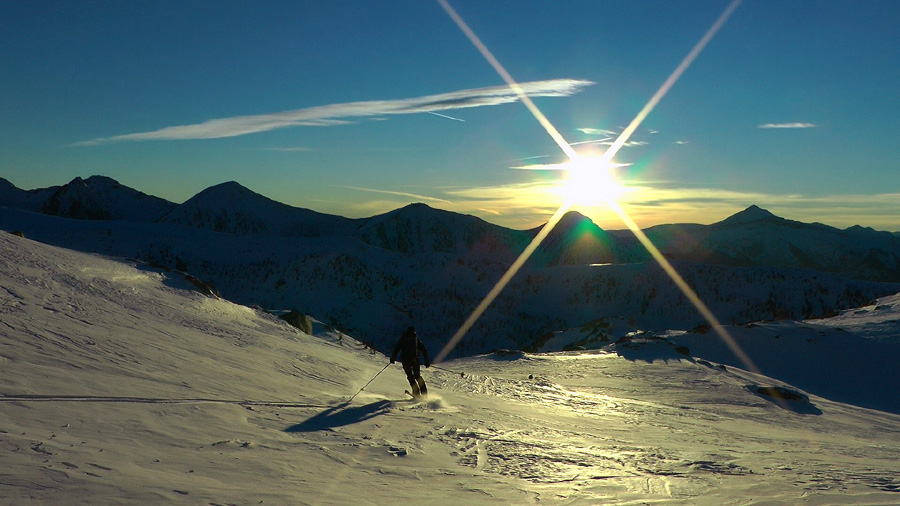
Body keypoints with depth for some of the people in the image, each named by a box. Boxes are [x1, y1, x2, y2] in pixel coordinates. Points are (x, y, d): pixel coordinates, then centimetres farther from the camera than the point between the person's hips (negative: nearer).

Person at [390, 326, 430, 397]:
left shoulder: (403, 338, 11)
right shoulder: (416, 339, 12)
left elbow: (396, 349, 4)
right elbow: (424, 350, 10)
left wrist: (393, 359, 12)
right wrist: (427, 361, 14)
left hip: (405, 360, -1)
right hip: (415, 359, 1)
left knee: (410, 376, 7)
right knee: (417, 375, 14)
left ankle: (416, 392, -8)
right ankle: (424, 391, 2)